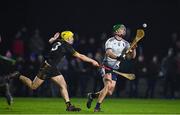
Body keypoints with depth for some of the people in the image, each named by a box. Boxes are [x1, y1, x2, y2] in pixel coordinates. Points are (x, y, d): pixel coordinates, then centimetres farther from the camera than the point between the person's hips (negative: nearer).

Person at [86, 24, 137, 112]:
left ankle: (92, 95, 24)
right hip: (107, 66, -6)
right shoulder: (110, 41, -7)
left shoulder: (125, 44, 9)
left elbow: (131, 56, 1)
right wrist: (117, 57, -43)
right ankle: (97, 107, -23)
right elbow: (108, 53, -25)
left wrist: (133, 48, -19)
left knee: (109, 92, 0)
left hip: (115, 68, 6)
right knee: (108, 85, -27)